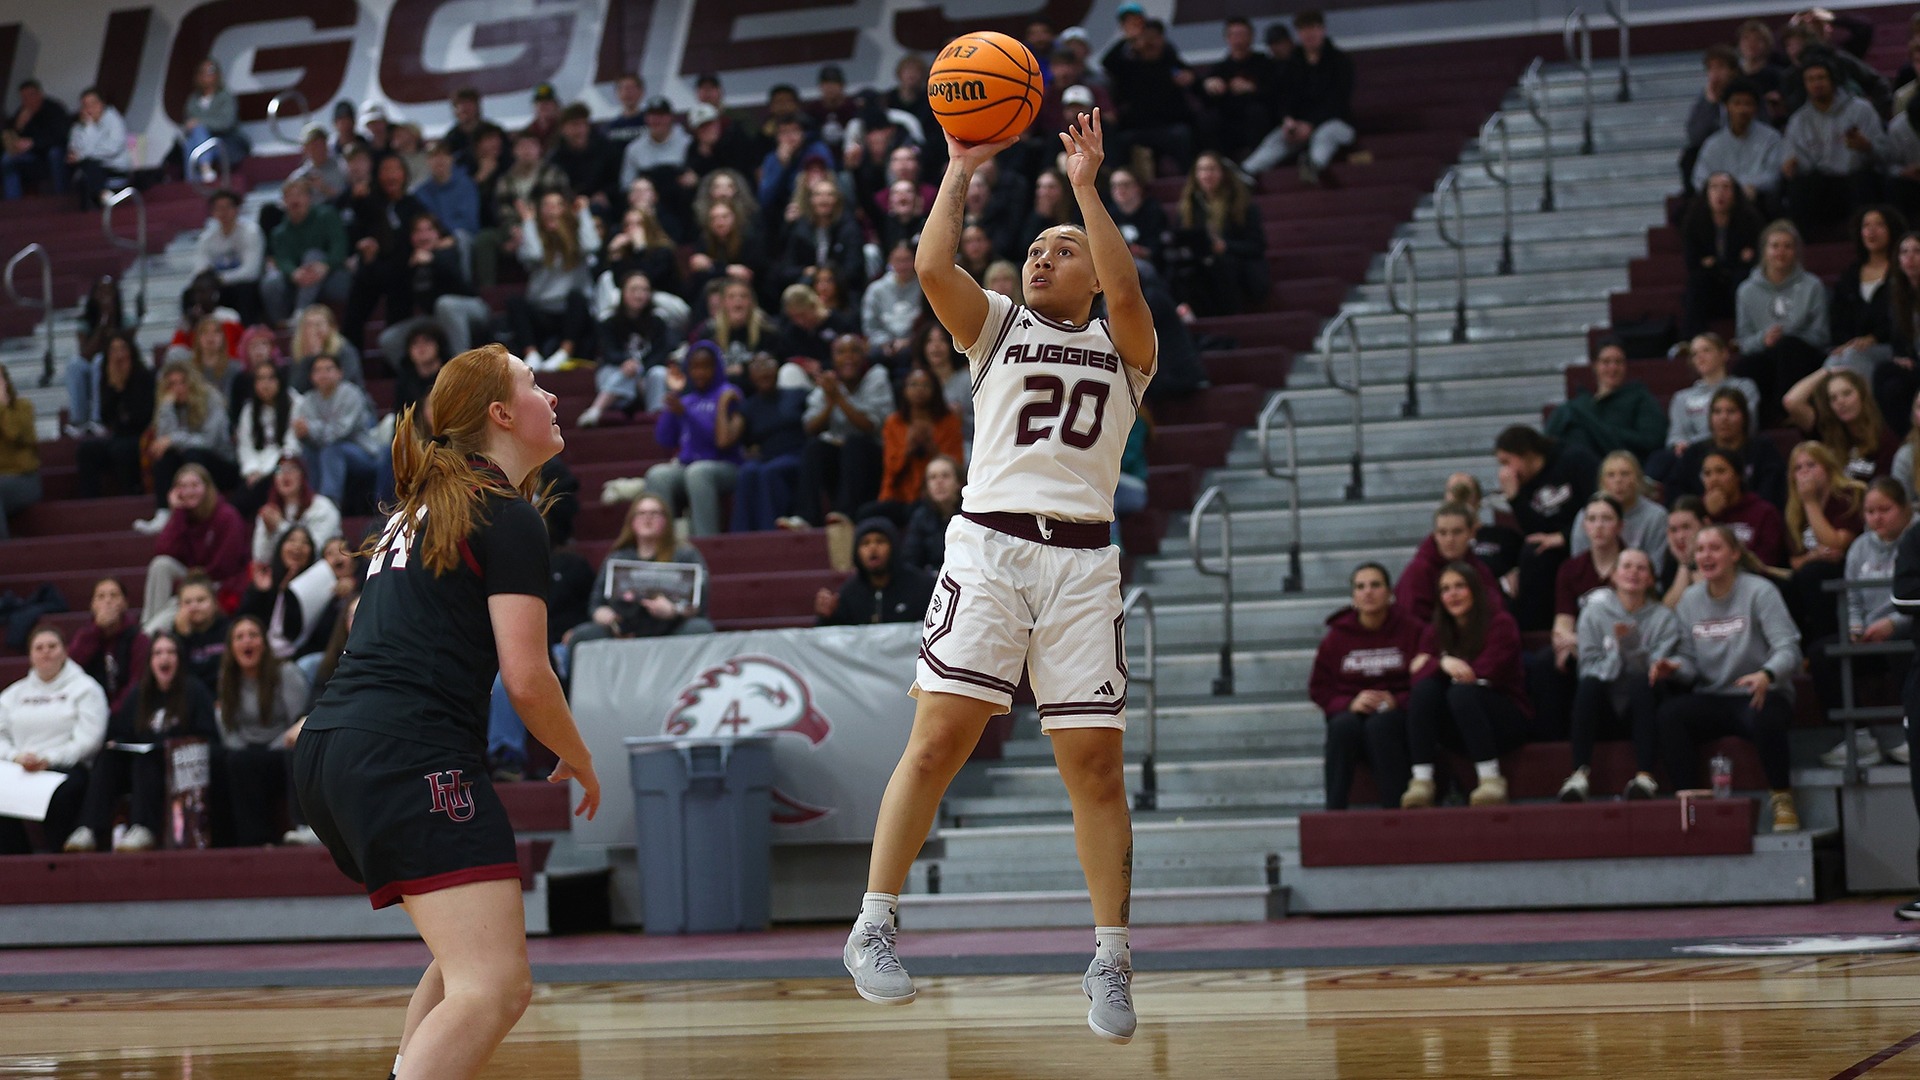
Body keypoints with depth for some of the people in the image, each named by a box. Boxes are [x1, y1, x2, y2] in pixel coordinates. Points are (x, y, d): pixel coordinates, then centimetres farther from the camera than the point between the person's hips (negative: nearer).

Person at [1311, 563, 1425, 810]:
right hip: (1352, 713, 2)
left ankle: (1393, 809, -34)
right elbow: (1319, 688, 8)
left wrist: (1397, 701, -18)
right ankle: (1334, 812, -36)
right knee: (1343, 725, -33)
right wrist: (1349, 704, -11)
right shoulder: (1337, 637, 8)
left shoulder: (1413, 631, 2)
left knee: (1380, 724, -36)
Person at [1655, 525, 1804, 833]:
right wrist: (1673, 667, -14)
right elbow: (1691, 661, 11)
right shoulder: (1690, 600, 11)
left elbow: (1788, 649, -14)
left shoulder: (1759, 591, -4)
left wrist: (1766, 674, -35)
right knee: (1669, 714, -27)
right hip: (1711, 699, 4)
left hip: (1760, 696, -4)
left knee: (1763, 717, -39)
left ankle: (1782, 799, -15)